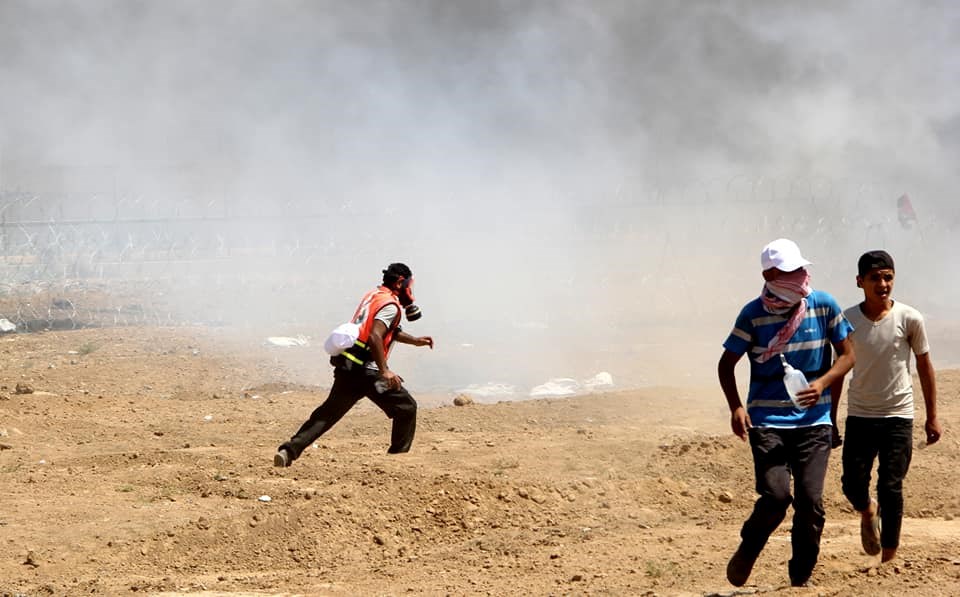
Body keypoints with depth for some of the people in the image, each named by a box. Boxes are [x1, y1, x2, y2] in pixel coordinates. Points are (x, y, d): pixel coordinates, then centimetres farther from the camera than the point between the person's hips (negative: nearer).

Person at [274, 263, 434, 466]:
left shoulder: (372, 296, 21)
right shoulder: (391, 305, -9)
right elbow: (375, 337, -23)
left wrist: (414, 340, 34)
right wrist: (385, 371, -24)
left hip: (345, 366, 8)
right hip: (366, 370, -8)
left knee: (328, 412, 9)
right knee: (406, 408, 7)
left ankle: (289, 450, -3)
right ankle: (398, 456, 11)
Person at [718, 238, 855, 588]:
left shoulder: (824, 306, -1)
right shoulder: (754, 314, -4)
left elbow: (847, 354, 6)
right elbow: (726, 364, 5)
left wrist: (822, 383, -13)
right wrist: (736, 408, -10)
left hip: (813, 420, 2)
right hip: (767, 421, -2)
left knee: (810, 501, -5)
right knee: (775, 497, -14)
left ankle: (801, 579, 11)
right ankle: (746, 553, 15)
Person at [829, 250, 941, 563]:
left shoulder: (910, 319, -7)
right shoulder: (847, 320, -3)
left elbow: (924, 366, 3)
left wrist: (932, 416, 4)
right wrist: (830, 419, 8)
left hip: (898, 416, -1)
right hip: (859, 416, 2)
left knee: (891, 488, -4)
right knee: (852, 484, -1)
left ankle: (889, 558, 5)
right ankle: (868, 512, 35)